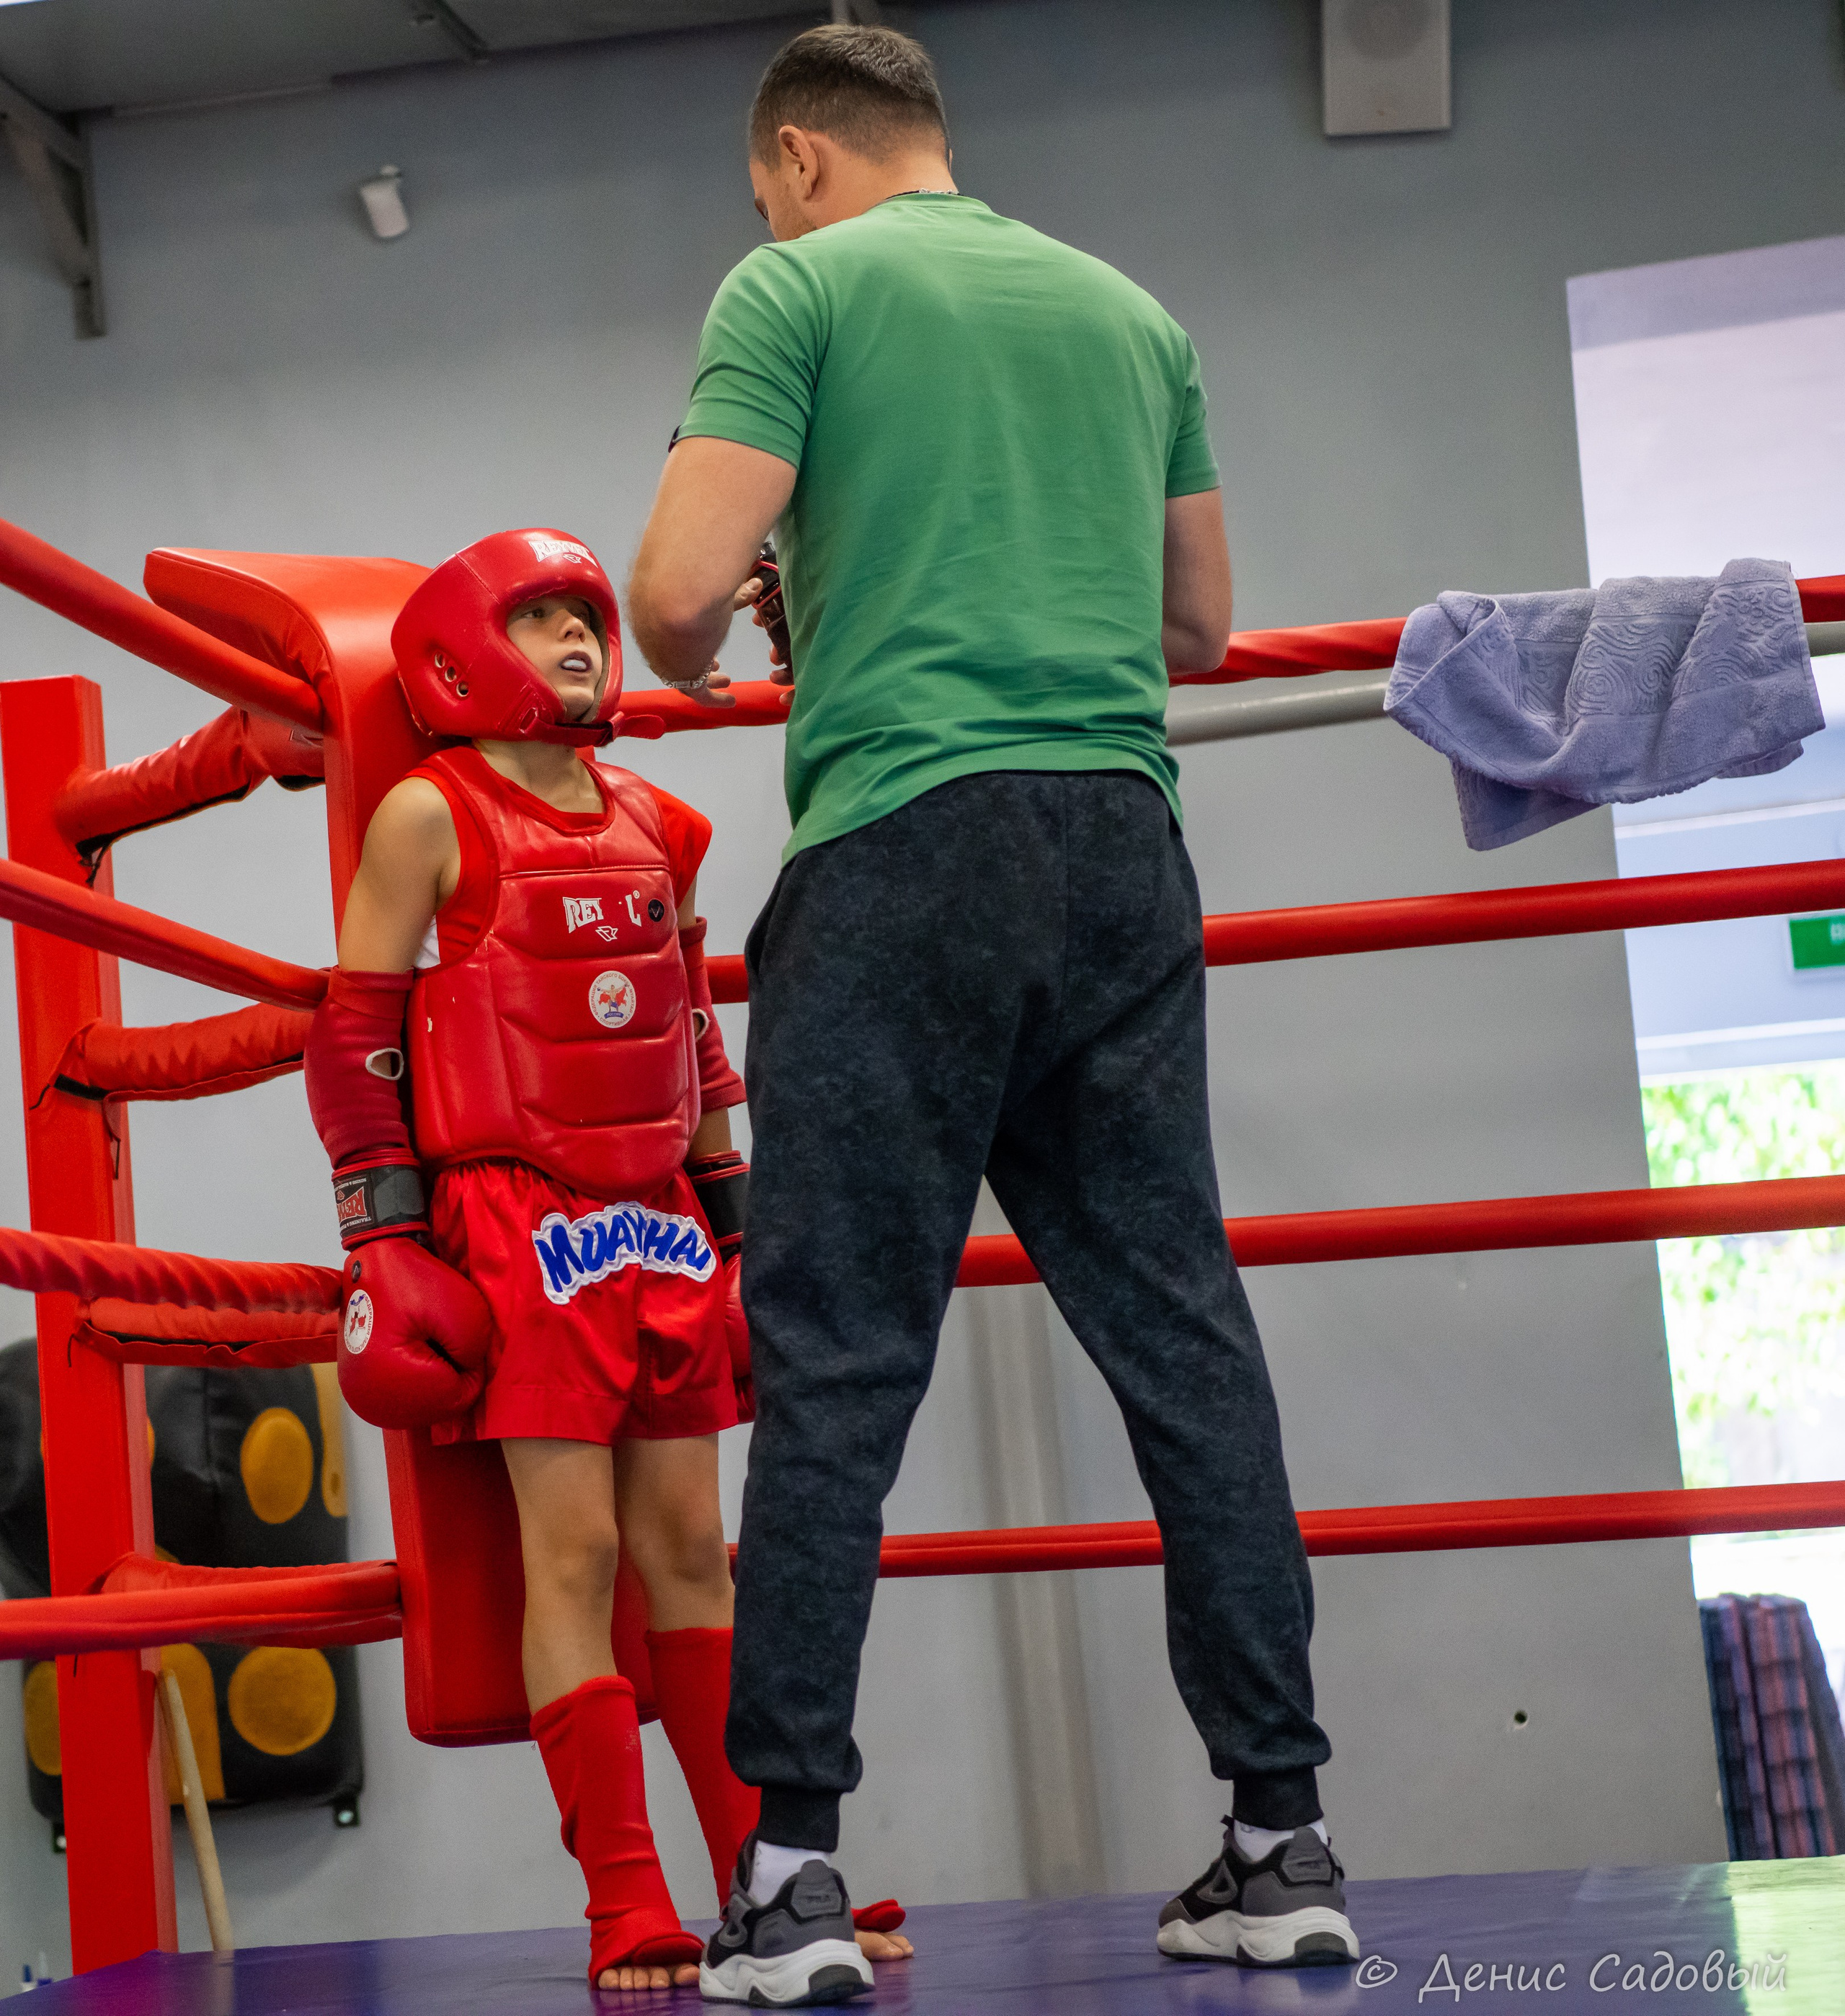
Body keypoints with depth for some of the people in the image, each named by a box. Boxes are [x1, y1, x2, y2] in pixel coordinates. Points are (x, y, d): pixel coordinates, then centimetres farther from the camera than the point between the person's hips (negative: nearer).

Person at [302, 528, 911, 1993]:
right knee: (576, 1550, -8)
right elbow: (356, 1035, -3)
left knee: (691, 1545, 8)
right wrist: (382, 1234, -9)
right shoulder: (429, 816, -2)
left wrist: (738, 1221, 20)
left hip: (661, 1222, 6)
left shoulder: (660, 829, 15)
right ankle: (629, 1914, -5)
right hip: (517, 1216, -6)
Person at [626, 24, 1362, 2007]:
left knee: (835, 1360, -3)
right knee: (1183, 1333, 6)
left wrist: (694, 662, 14)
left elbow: (677, 593, -7)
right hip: (1125, 839, 5)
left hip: (907, 840, -5)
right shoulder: (1128, 311, 20)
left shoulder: (797, 286, 3)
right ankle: (1282, 1835, 6)